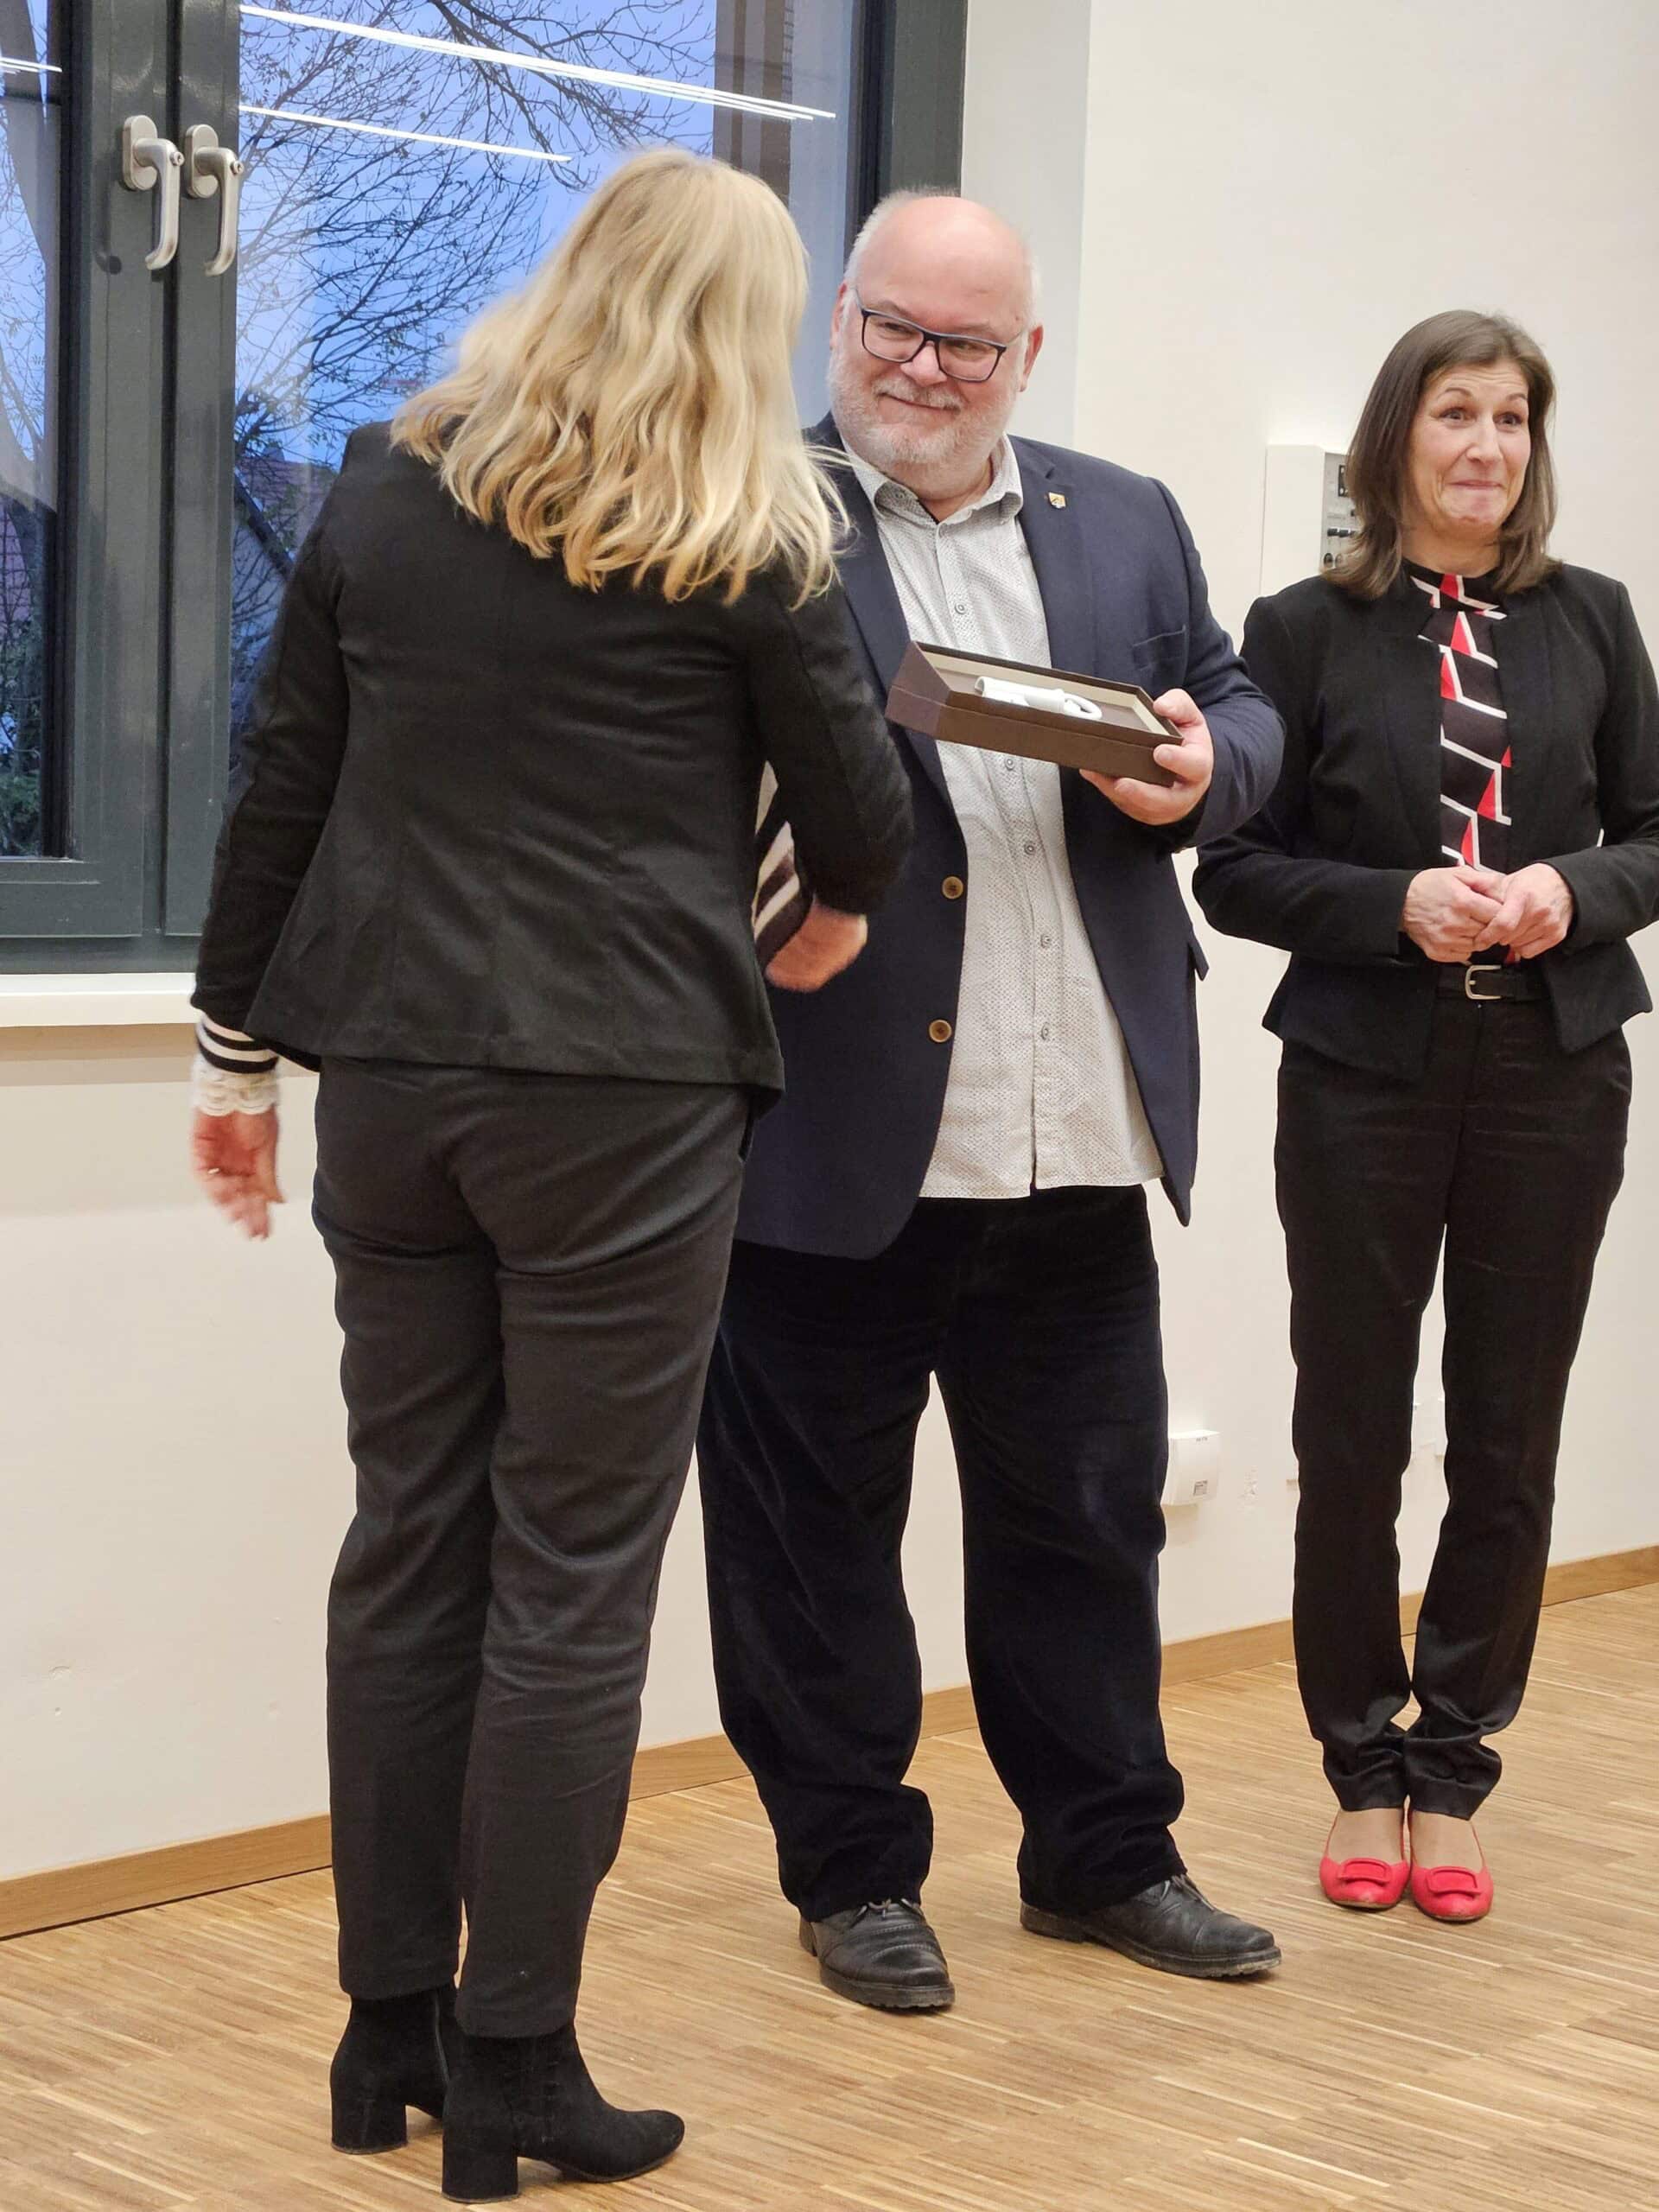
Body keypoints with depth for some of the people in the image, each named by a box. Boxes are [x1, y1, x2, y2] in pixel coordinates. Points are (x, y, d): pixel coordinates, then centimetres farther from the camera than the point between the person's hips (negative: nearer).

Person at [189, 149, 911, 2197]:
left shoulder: (385, 487, 8)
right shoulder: (744, 535, -3)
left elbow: (281, 782, 9)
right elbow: (860, 804, 4)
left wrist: (241, 1044, 16)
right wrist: (838, 914, 26)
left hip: (389, 1073, 4)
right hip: (626, 1093, -4)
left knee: (406, 1544, 11)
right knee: (574, 1569, 2)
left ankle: (390, 2030, 18)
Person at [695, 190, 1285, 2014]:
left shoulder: (1126, 525, 15)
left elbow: (1240, 715, 16)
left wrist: (1201, 768, -6)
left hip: (1079, 1136, 4)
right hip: (834, 1133, -4)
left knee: (1086, 1510, 14)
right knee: (815, 1522, 7)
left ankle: (1104, 1852, 29)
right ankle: (852, 1871, 22)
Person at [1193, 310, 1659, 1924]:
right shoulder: (1308, 632, -1)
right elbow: (1235, 869, -2)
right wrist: (1399, 906, -17)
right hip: (1365, 1078, -2)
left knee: (1509, 1440, 6)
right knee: (1353, 1434, 5)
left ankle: (1451, 1771, 19)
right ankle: (1362, 1769, 21)